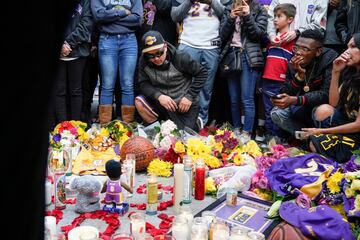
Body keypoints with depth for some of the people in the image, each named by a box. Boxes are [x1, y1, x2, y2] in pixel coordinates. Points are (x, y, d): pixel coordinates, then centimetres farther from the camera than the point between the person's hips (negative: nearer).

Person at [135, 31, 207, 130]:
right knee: (139, 102, -21)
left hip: (185, 105, -3)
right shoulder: (144, 61, -10)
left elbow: (202, 73, -9)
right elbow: (143, 84, -10)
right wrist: (158, 96, -29)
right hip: (161, 103, 3)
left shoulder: (181, 58, -19)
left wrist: (189, 96, -15)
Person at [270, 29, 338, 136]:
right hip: (304, 109, 4)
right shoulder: (293, 63, -8)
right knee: (276, 113, -16)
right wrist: (299, 75, -27)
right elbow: (286, 93, -11)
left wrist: (295, 100, -41)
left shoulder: (330, 60, -22)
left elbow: (327, 94, -29)